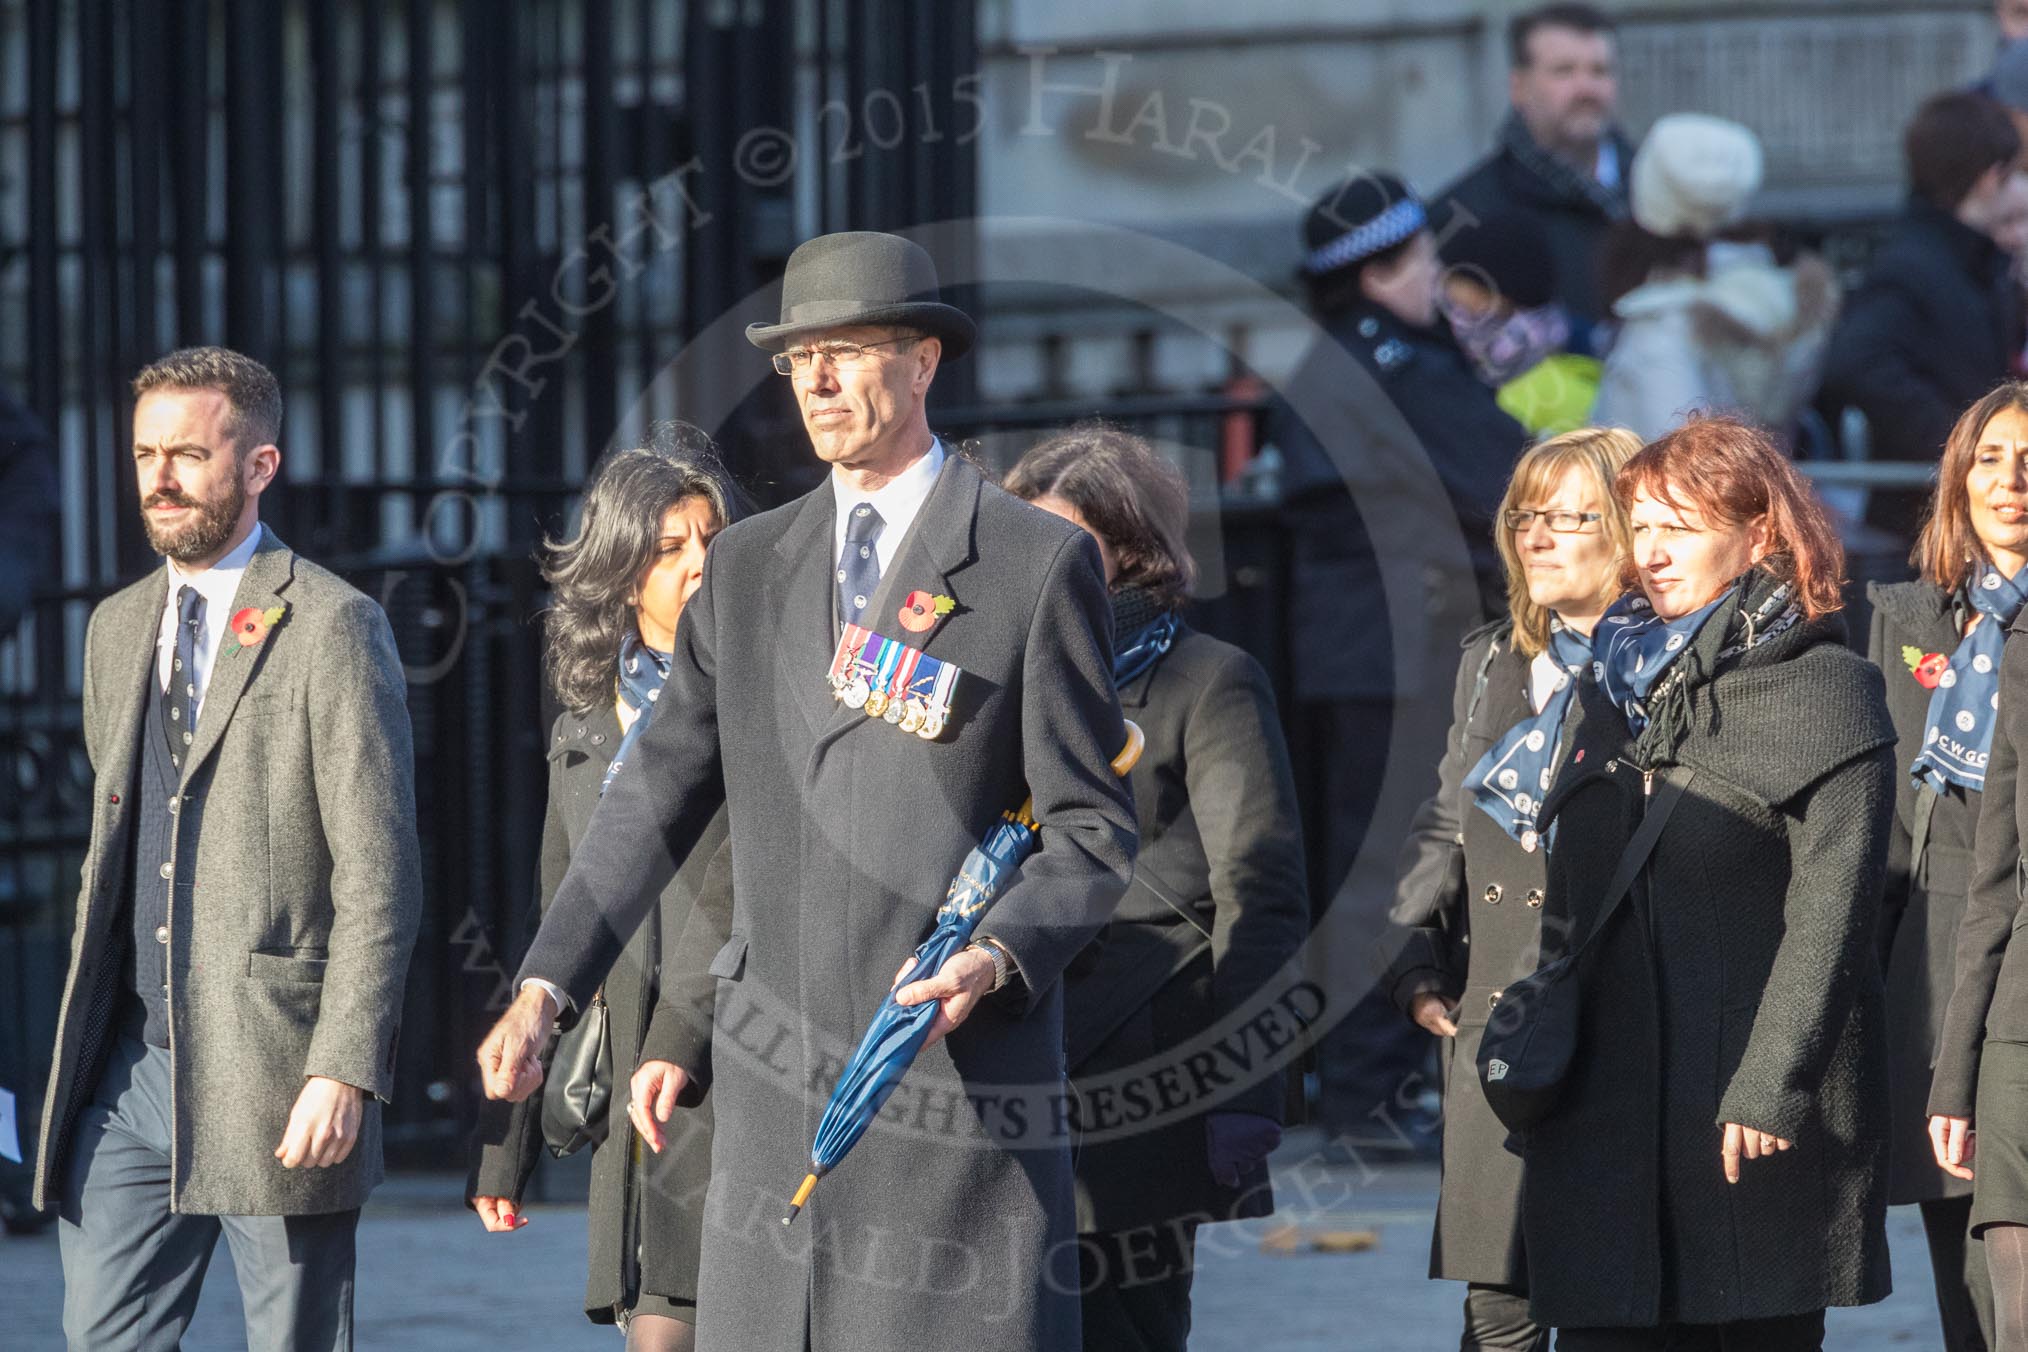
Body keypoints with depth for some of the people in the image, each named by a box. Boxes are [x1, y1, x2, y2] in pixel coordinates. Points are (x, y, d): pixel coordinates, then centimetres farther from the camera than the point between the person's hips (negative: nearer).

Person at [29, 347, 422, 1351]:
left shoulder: (329, 626, -5)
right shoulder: (118, 627, 17)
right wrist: (87, 1028, 16)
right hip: (132, 1069, 6)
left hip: (274, 1074, -6)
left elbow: (379, 873, -9)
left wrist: (344, 1068, -17)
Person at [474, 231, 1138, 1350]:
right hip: (776, 1084, 5)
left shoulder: (1040, 565, -1)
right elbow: (657, 799, 14)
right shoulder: (747, 567, 13)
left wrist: (997, 959, -19)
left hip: (959, 1064, -4)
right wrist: (544, 986, 5)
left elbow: (1092, 832, -2)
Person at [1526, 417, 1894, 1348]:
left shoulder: (1823, 687, -2)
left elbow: (1830, 909, -9)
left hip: (1761, 1119, -5)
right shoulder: (1614, 681, 18)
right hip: (1609, 1112, 5)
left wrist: (1772, 1086, -16)